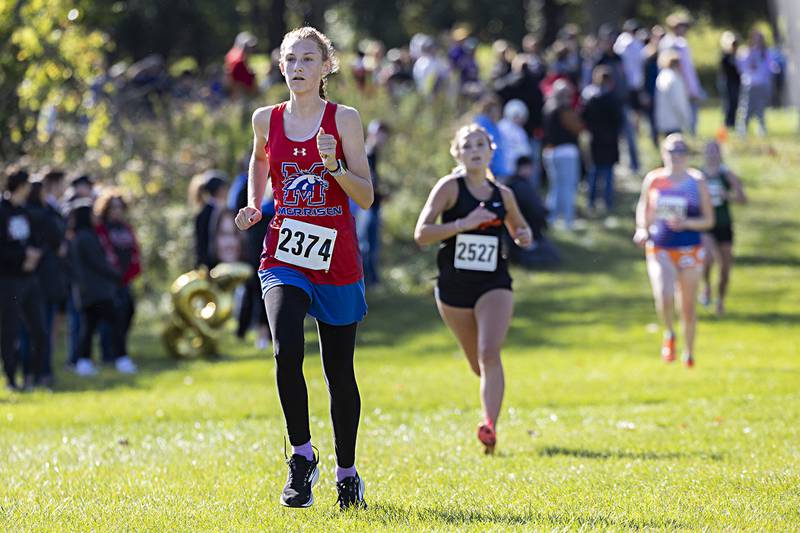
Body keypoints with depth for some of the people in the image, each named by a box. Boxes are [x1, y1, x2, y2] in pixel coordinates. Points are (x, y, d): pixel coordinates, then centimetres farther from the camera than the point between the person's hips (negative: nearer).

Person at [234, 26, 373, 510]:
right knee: (287, 351, -24)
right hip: (284, 257, 1)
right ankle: (302, 456, -7)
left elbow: (366, 197, -4)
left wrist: (334, 166, -21)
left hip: (337, 259, -1)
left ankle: (347, 473, 24)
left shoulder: (344, 119, -2)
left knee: (340, 371, 8)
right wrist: (253, 207, 11)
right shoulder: (267, 120, 5)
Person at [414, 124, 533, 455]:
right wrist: (463, 223, -24)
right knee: (478, 364, 12)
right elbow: (421, 234, -14)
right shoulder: (450, 187, -5)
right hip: (453, 287, 0)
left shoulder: (502, 195, 6)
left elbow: (519, 227, 25)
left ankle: (490, 426, -27)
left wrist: (524, 236, 1)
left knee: (489, 353, -20)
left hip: (494, 284, 0)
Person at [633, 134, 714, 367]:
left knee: (688, 307, 7)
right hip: (659, 250, 0)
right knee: (663, 296, -24)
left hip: (689, 251, 0)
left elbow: (709, 220, 1)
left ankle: (689, 352, 29)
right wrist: (641, 229, -1)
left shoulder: (697, 183, -1)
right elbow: (643, 208, 17)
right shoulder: (653, 180, 2)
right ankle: (669, 334, 6)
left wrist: (686, 223, -16)